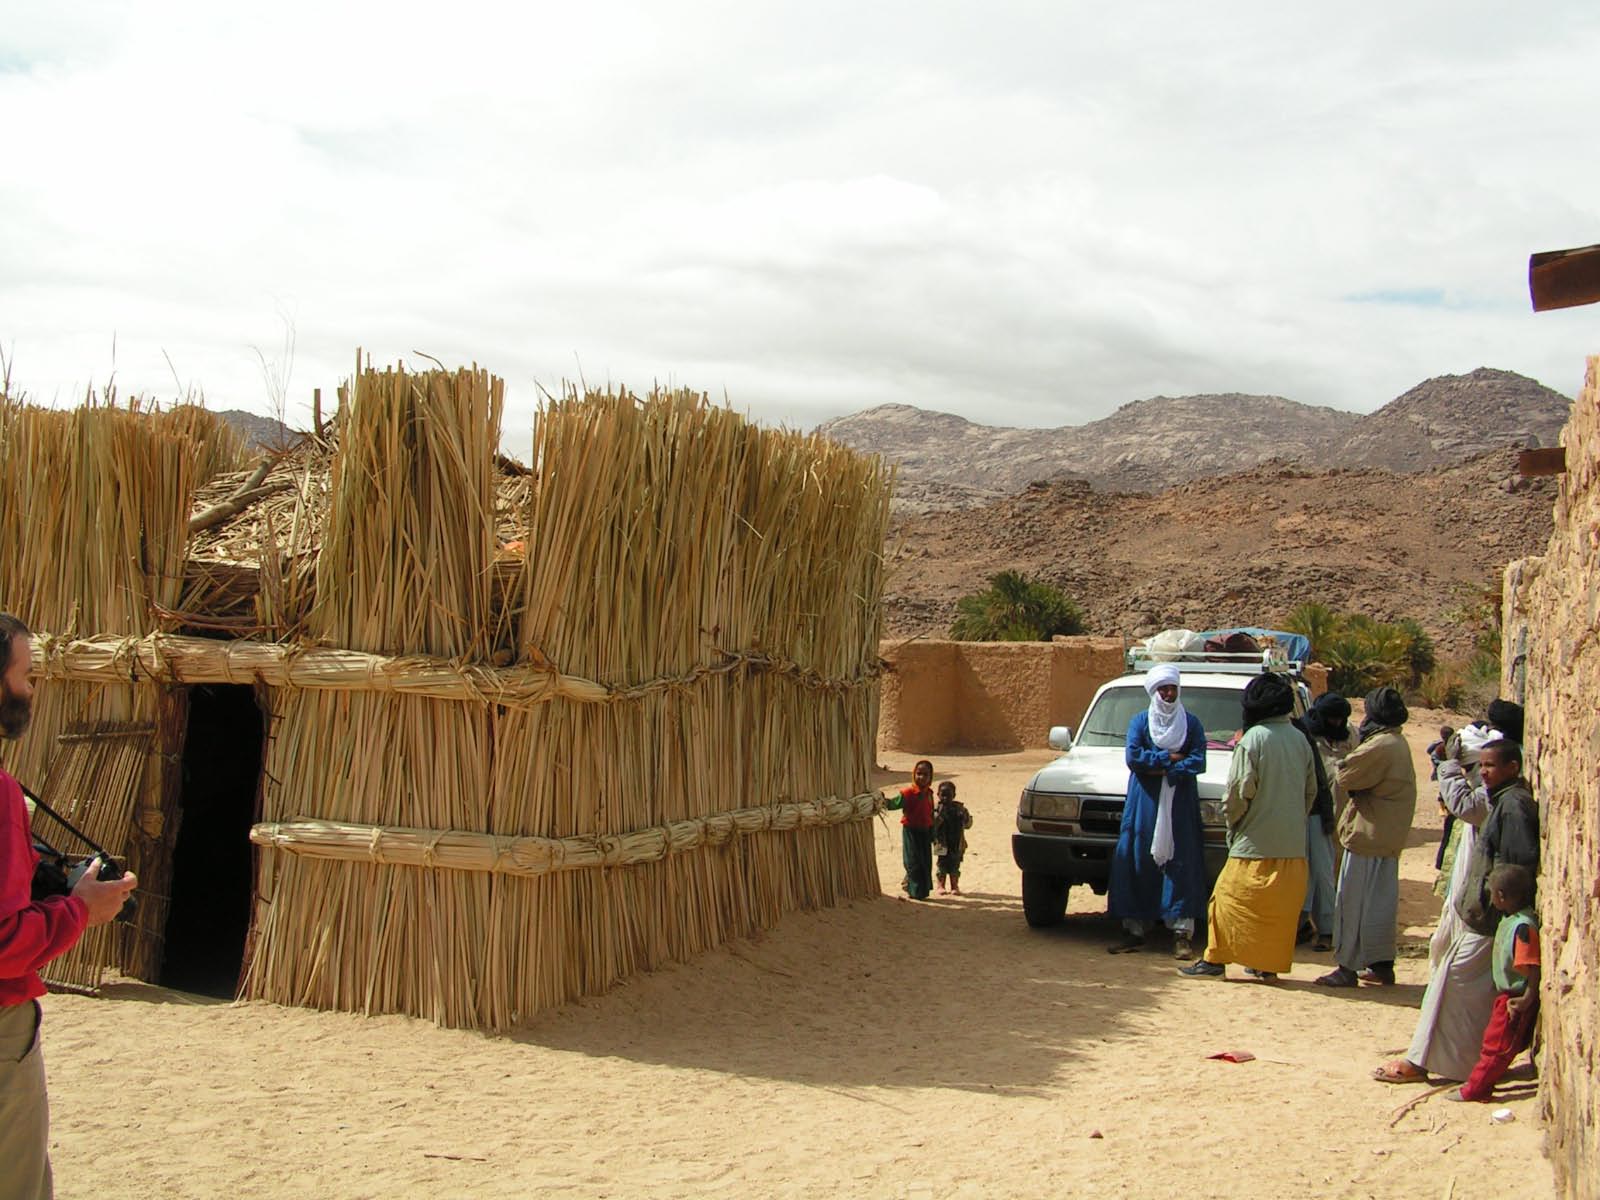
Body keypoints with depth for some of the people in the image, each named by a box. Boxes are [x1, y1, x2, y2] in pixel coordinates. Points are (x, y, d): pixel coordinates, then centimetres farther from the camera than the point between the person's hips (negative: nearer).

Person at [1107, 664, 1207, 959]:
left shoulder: (1191, 723, 8)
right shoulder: (1140, 721, 8)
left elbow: (1198, 762, -3)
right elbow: (1132, 756, -5)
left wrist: (1164, 770, -13)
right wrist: (1170, 758, -8)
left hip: (1180, 802, 0)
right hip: (1144, 801, 0)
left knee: (1180, 863, -5)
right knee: (1138, 862, -3)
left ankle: (1183, 933, -5)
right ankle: (1135, 930, 1)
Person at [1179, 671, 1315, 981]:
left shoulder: (1254, 739, -12)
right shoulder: (1300, 740, 8)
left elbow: (1240, 791, -13)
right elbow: (1311, 790, 13)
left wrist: (1231, 817, 4)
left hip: (1256, 840, -6)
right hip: (1292, 843, 6)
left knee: (1230, 898, 1)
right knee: (1281, 906, 11)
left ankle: (1215, 960, 3)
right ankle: (1269, 963, 15)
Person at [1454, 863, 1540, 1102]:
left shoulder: (1523, 926, -27)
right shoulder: (1510, 919, 4)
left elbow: (1534, 967, -28)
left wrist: (1527, 999, -26)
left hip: (1515, 998, -9)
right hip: (1507, 994, 9)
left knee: (1496, 1045, 1)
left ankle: (1475, 1089, 8)